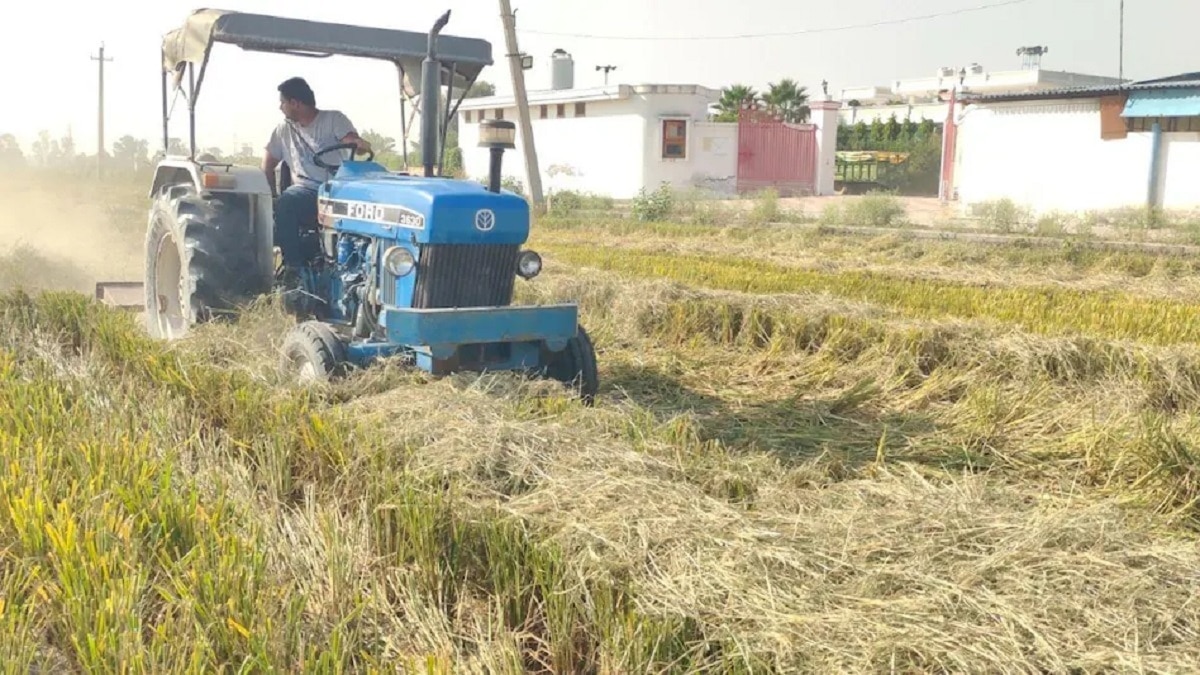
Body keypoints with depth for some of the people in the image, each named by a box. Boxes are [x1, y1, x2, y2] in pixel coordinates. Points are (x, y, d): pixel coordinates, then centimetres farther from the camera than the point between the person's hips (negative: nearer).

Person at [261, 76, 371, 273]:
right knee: (283, 204, -32)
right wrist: (272, 195, 3)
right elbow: (267, 166, 19)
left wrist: (360, 144, -38)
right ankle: (293, 265, -26)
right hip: (306, 190, 3)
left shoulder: (334, 119, 5)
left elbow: (353, 140, -13)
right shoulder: (284, 129, 16)